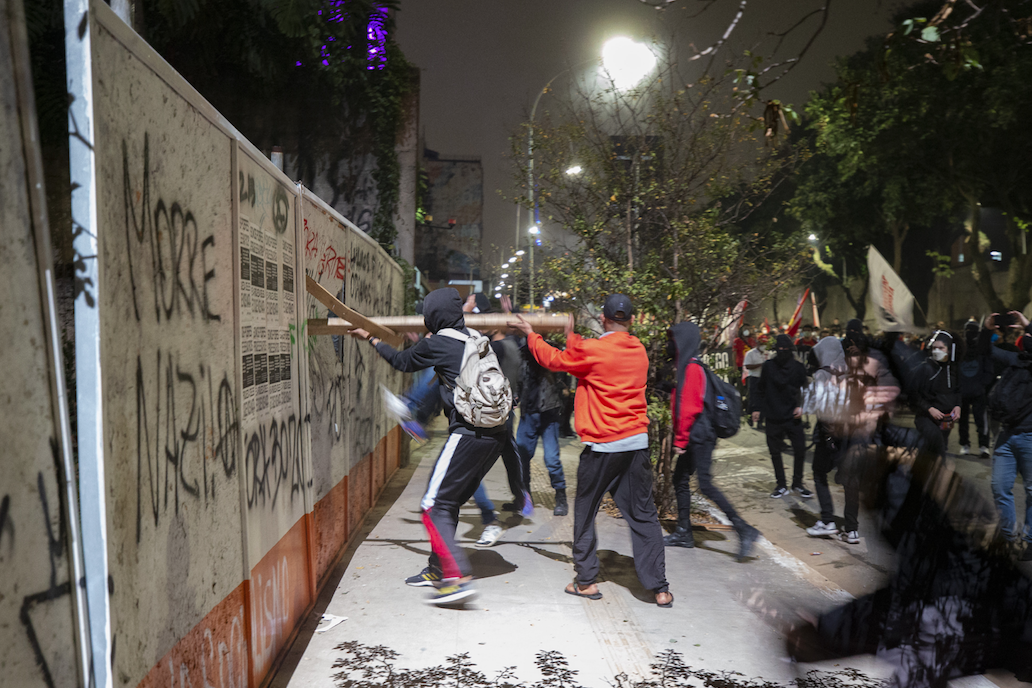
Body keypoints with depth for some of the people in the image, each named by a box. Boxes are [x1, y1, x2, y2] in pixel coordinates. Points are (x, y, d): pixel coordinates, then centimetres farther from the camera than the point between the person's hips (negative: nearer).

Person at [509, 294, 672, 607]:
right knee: (644, 516, 7)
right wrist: (572, 336, 31)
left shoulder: (593, 350, -11)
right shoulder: (639, 351, 7)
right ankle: (660, 589, 9)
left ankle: (586, 582, 18)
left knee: (585, 513, 12)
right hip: (637, 442, 5)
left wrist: (531, 335, 21)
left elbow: (554, 359, 6)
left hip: (602, 446, -5)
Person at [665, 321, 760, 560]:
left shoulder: (692, 368, -14)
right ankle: (683, 533, 22)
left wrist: (680, 439, -16)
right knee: (680, 480, 14)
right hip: (695, 437, 10)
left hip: (699, 435, -10)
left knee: (706, 484, -12)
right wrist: (681, 437, 18)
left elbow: (689, 407, -19)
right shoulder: (687, 366, 15)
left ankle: (744, 529, -11)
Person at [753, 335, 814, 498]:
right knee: (775, 452, 6)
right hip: (773, 417, 1)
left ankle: (797, 483, 16)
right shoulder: (768, 366, 2)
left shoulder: (798, 368, 1)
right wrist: (757, 408, 6)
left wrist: (800, 406, -8)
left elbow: (803, 390, 7)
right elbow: (760, 389, 10)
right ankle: (781, 485, 19)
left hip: (793, 417, -1)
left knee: (800, 450, -3)